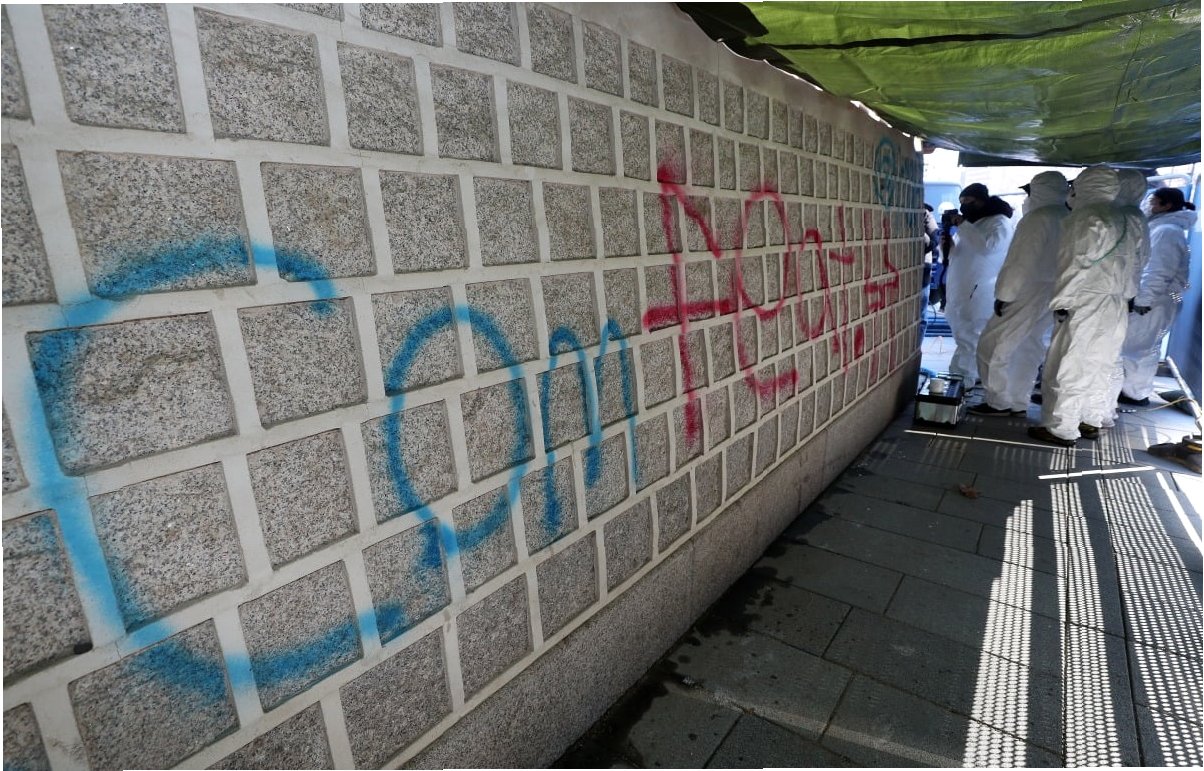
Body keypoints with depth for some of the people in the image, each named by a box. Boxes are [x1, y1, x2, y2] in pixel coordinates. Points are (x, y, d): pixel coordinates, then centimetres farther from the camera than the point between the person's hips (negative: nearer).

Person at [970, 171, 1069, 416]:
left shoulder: (1038, 218, -14)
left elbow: (1023, 263, -20)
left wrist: (1004, 294, -15)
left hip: (1028, 295, -9)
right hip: (1052, 296, 9)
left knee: (993, 346, -2)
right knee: (1026, 350, 14)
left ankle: (999, 402, 2)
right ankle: (1018, 403, 19)